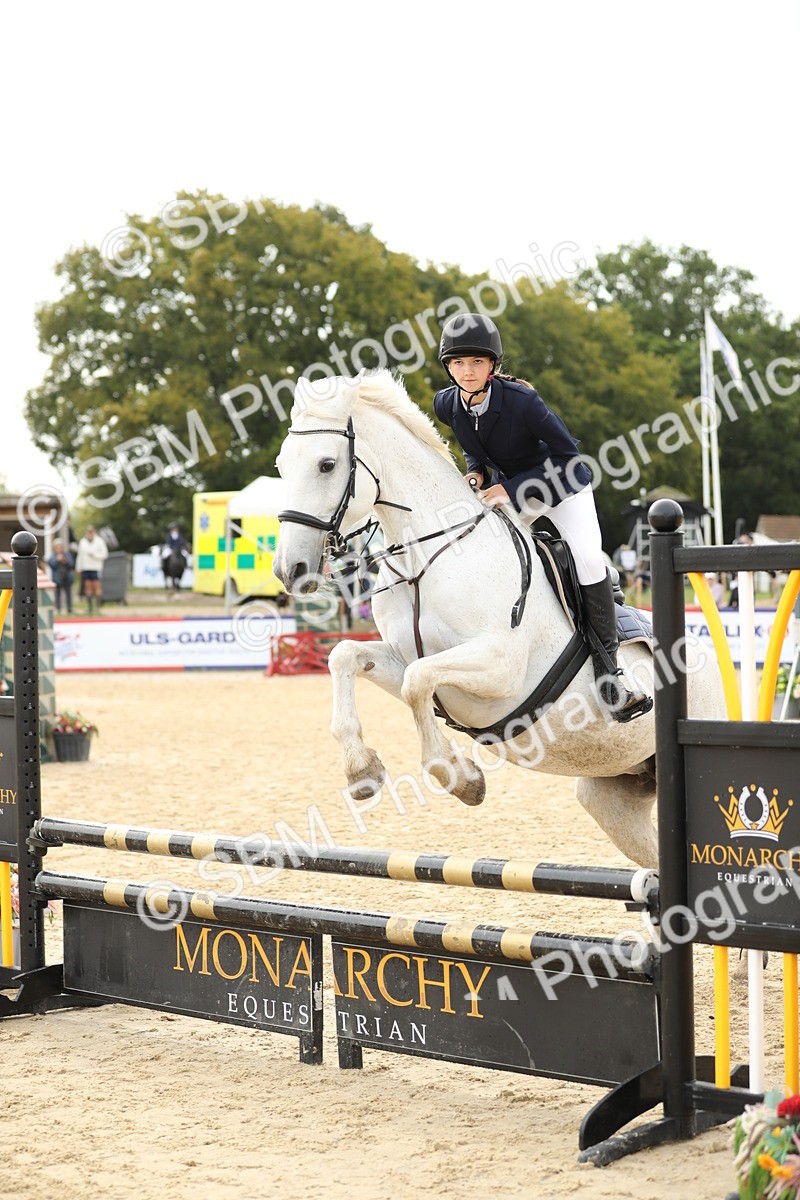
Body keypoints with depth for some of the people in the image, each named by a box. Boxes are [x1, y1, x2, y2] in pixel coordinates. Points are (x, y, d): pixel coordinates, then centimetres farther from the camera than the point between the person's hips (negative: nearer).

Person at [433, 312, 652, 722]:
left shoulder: (521, 400, -31)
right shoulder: (447, 404, -14)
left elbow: (567, 453, -23)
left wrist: (513, 488, -28)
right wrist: (476, 473, -12)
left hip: (562, 484, -6)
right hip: (507, 489, 6)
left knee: (587, 557, -24)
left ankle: (607, 667, -17)